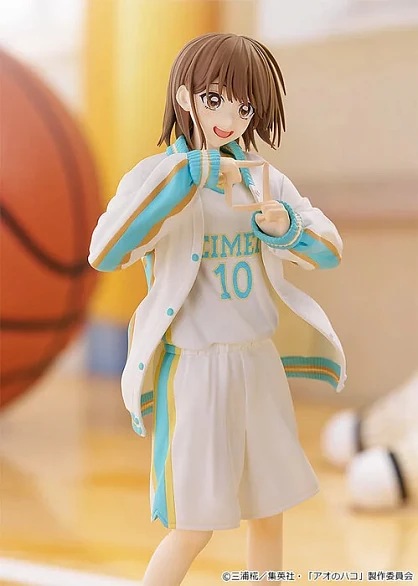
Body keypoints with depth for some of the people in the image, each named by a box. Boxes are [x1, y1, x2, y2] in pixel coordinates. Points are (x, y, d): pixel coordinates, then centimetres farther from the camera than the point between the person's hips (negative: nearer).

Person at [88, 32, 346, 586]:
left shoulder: (264, 178, 6)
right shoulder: (156, 175, -8)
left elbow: (329, 248, 1)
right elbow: (104, 253, -26)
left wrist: (287, 227, -21)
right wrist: (188, 175, -30)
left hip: (260, 365, 5)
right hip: (193, 369, -5)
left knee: (269, 514, 14)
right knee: (193, 530, -2)